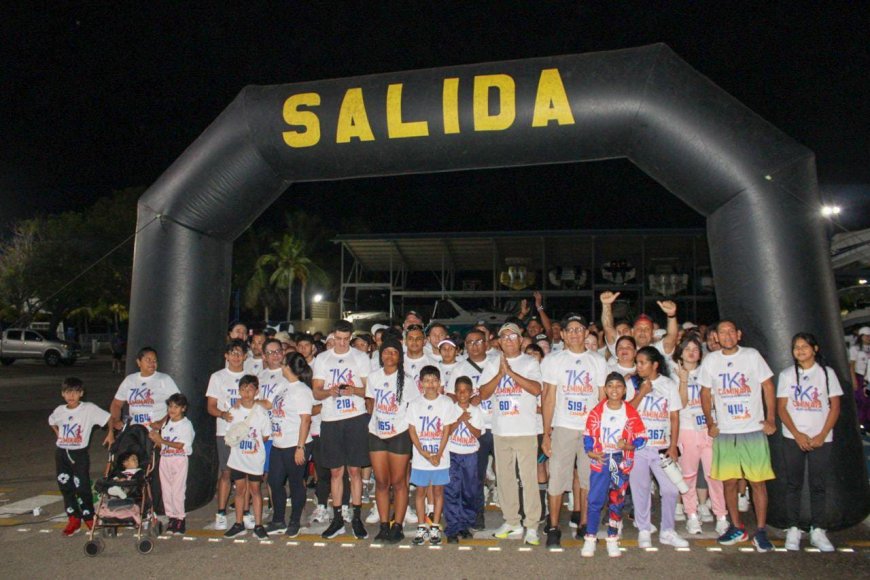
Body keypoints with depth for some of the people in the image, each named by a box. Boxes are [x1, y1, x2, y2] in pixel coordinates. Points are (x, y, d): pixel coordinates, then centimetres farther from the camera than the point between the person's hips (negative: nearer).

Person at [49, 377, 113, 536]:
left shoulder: (89, 409, -11)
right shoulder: (60, 411, 2)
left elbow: (109, 418, -9)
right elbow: (52, 421, 24)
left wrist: (110, 434, -17)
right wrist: (59, 435, 12)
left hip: (79, 453, -4)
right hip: (61, 452, 5)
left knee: (82, 487, -2)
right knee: (65, 487, 9)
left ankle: (89, 518, 13)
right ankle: (73, 519, 21)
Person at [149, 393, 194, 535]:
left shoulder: (186, 424, -4)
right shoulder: (166, 424, 15)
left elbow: (180, 445, -13)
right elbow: (162, 445, 13)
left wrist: (162, 440, -17)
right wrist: (155, 439, -6)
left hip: (179, 460, -6)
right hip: (165, 459, 6)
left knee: (178, 490, -7)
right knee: (166, 490, 6)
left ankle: (180, 519, 1)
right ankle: (172, 518, 15)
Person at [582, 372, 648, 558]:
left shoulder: (631, 413, -1)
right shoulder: (596, 412, 1)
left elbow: (641, 437, 0)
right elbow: (588, 435, 5)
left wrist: (628, 446, -19)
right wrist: (590, 451, -12)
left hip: (622, 463, 0)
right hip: (600, 461, 0)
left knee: (617, 501, 8)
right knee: (594, 500, -3)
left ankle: (613, 540, 21)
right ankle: (590, 539, 8)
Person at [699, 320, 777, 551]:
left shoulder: (752, 355, -2)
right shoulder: (710, 360, 4)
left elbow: (768, 387, 1)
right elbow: (705, 393, 12)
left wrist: (771, 419, -4)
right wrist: (709, 423, 6)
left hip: (754, 430, -2)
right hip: (724, 432, 2)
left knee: (758, 481, 1)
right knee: (729, 482, 7)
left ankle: (761, 532, 13)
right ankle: (737, 528, 22)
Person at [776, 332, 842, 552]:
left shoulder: (827, 373, 4)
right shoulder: (786, 375, 6)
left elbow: (835, 407, 1)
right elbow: (781, 408, 2)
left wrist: (822, 436, -8)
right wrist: (798, 435, -9)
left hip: (821, 440, 0)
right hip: (793, 438, 1)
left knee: (818, 485, 3)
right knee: (793, 484, 3)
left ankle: (818, 531, 12)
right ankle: (793, 530, 10)